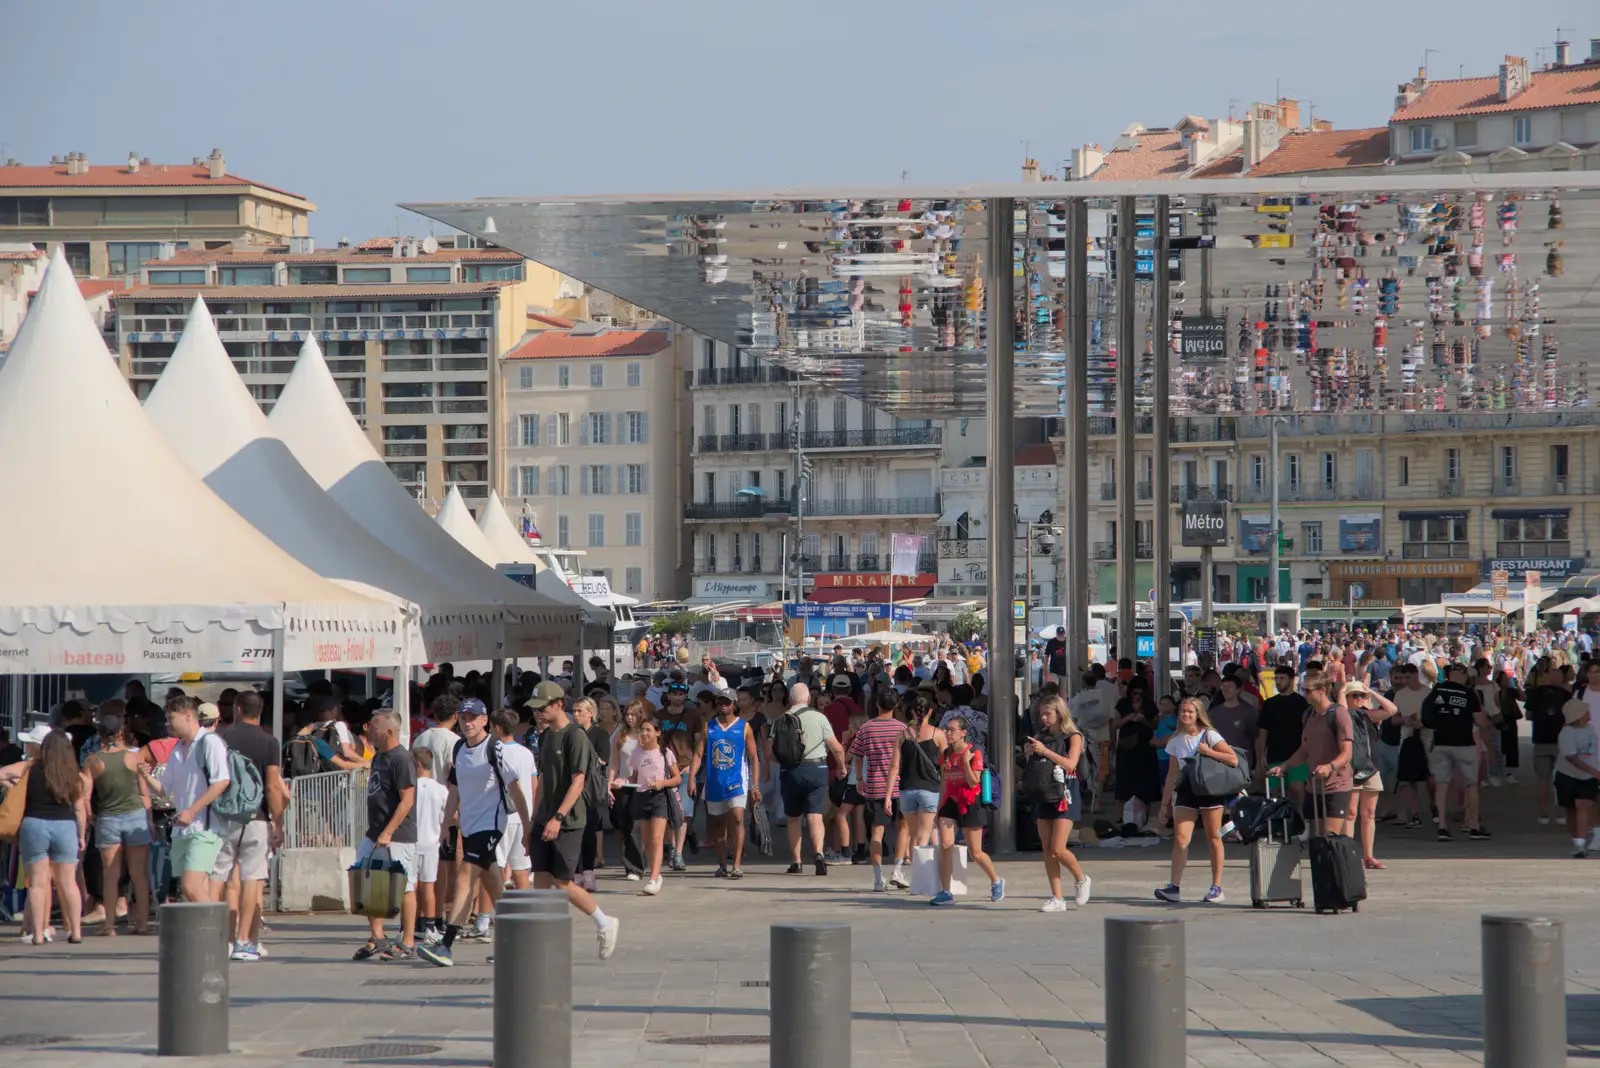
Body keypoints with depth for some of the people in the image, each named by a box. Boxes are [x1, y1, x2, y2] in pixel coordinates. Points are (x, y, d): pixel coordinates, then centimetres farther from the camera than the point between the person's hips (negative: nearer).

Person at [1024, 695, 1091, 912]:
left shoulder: (1073, 737, -3)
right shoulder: (1041, 735, 12)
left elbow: (1070, 764, -16)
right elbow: (1031, 763, 15)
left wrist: (1045, 751, -22)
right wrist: (1028, 752, -6)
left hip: (1064, 795, -6)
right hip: (1043, 796, 6)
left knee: (1058, 850, -12)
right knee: (1047, 850, 2)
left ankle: (1080, 879, 15)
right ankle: (1057, 899, 6)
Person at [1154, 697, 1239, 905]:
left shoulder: (1209, 736, -2)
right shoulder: (1176, 741, 10)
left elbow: (1233, 760, -10)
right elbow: (1172, 773, 16)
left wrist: (1208, 751, -16)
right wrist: (1165, 802, 14)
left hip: (1210, 788, -3)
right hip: (1186, 791, 3)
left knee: (1214, 839, 2)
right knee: (1180, 838, -10)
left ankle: (1217, 888, 8)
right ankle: (1174, 887, -16)